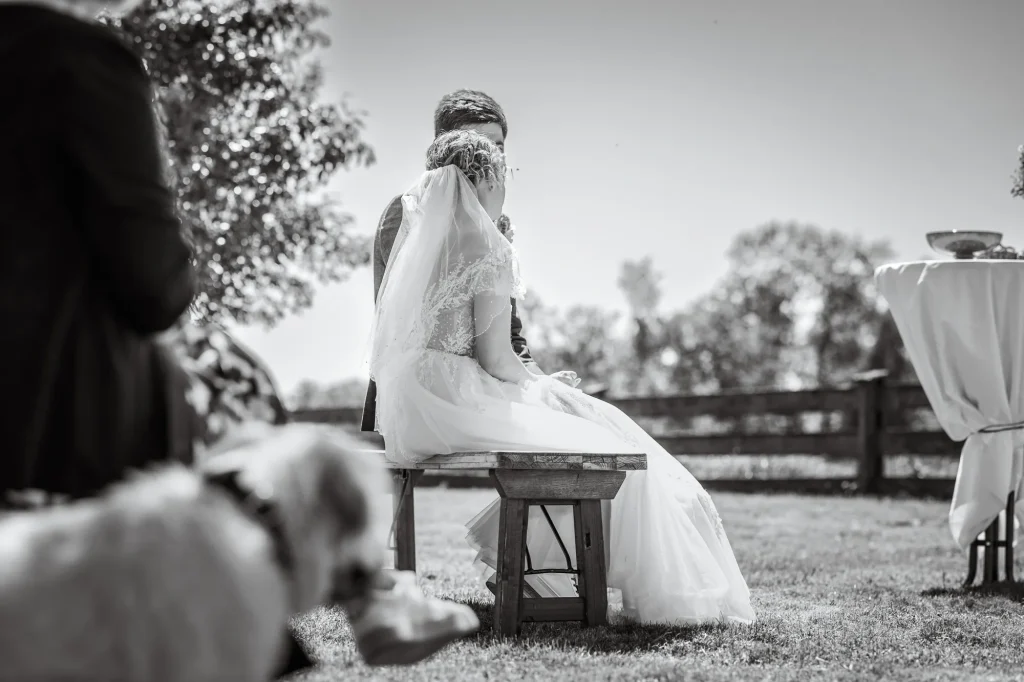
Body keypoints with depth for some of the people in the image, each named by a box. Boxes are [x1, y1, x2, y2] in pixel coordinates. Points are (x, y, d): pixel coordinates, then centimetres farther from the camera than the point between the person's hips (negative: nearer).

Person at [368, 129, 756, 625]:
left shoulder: (415, 243, 16)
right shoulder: (488, 248, -9)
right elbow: (495, 357, -14)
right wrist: (539, 383, 6)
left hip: (408, 406, 9)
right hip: (457, 400, -9)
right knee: (614, 454, -2)